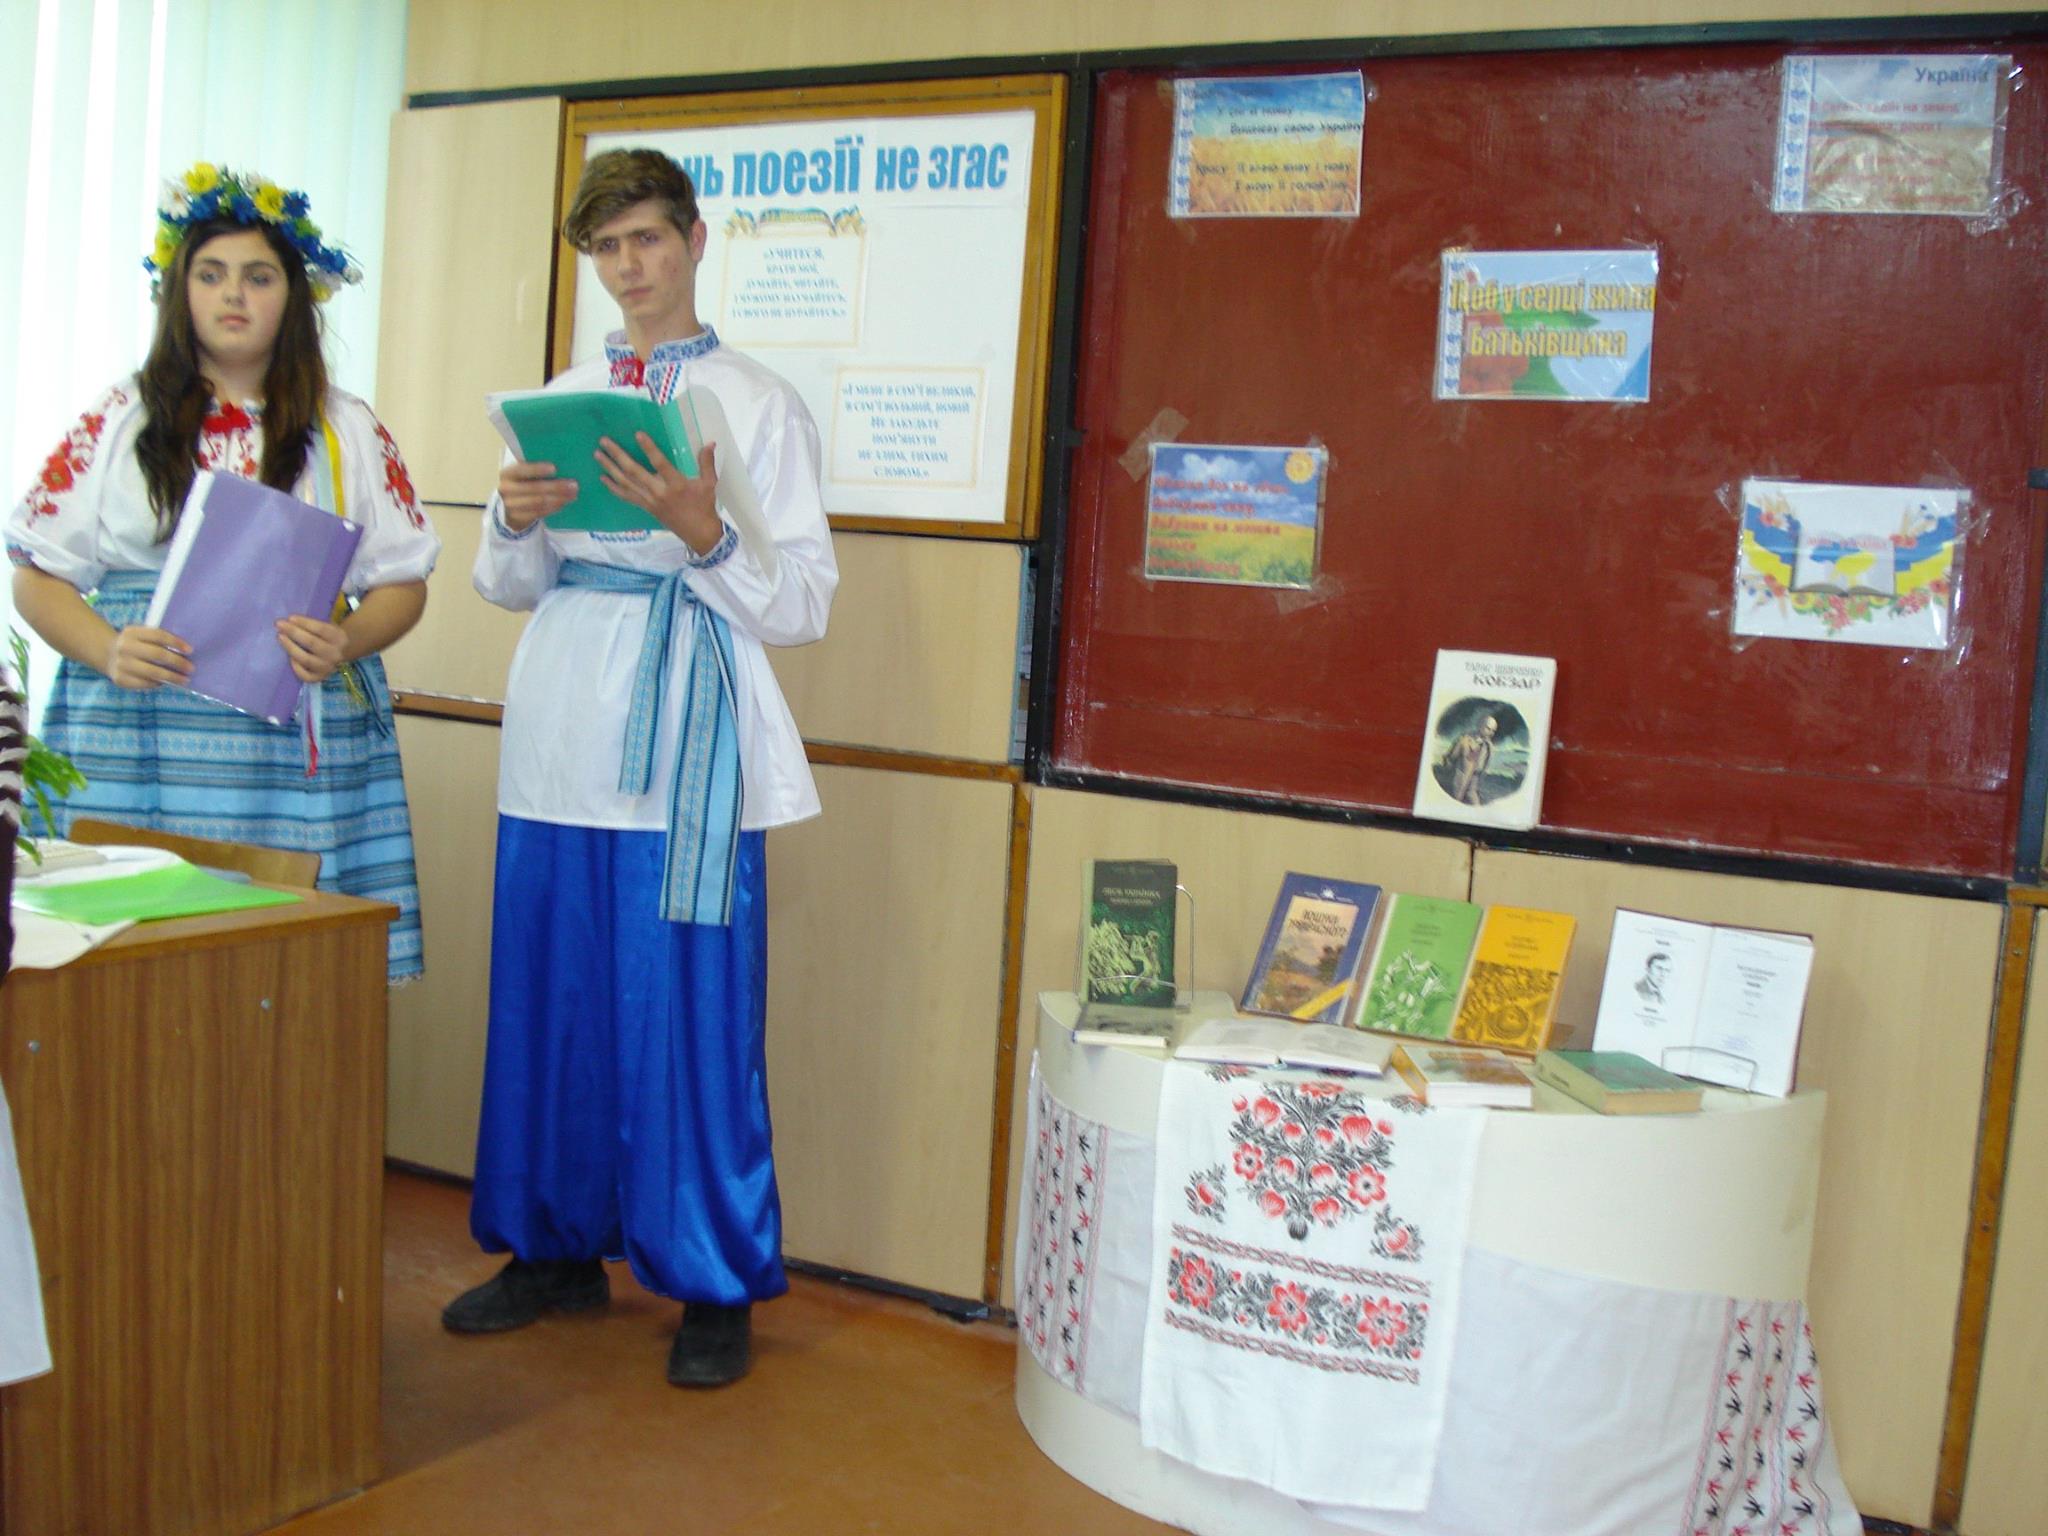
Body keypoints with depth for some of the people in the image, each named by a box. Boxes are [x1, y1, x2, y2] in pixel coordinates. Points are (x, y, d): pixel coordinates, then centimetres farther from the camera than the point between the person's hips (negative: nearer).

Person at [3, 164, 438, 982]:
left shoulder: (349, 433, 12)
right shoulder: (117, 422, 11)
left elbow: (402, 582, 10)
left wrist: (346, 643, -11)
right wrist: (108, 650, -11)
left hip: (300, 751, 0)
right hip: (133, 744, 0)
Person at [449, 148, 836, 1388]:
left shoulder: (761, 404, 1)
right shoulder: (562, 399, 15)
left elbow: (804, 604, -5)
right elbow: (510, 587, 16)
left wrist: (703, 536, -21)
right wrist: (516, 523, -5)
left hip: (686, 752, -5)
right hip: (562, 742, 5)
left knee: (693, 1010, -3)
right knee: (549, 1000, 10)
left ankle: (718, 1285, 11)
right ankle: (558, 1248, 27)